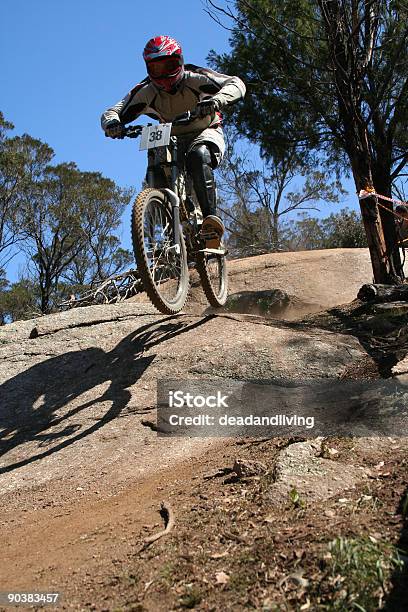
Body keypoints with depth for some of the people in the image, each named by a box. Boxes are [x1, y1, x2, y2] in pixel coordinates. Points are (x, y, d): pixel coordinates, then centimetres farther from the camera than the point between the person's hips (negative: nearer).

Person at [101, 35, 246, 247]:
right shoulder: (146, 91, -12)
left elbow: (236, 84, -25)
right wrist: (111, 122, -42)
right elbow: (113, 111, -16)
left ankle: (211, 216, -43)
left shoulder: (194, 78, -17)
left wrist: (216, 100, -47)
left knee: (198, 156, -38)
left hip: (205, 133, -4)